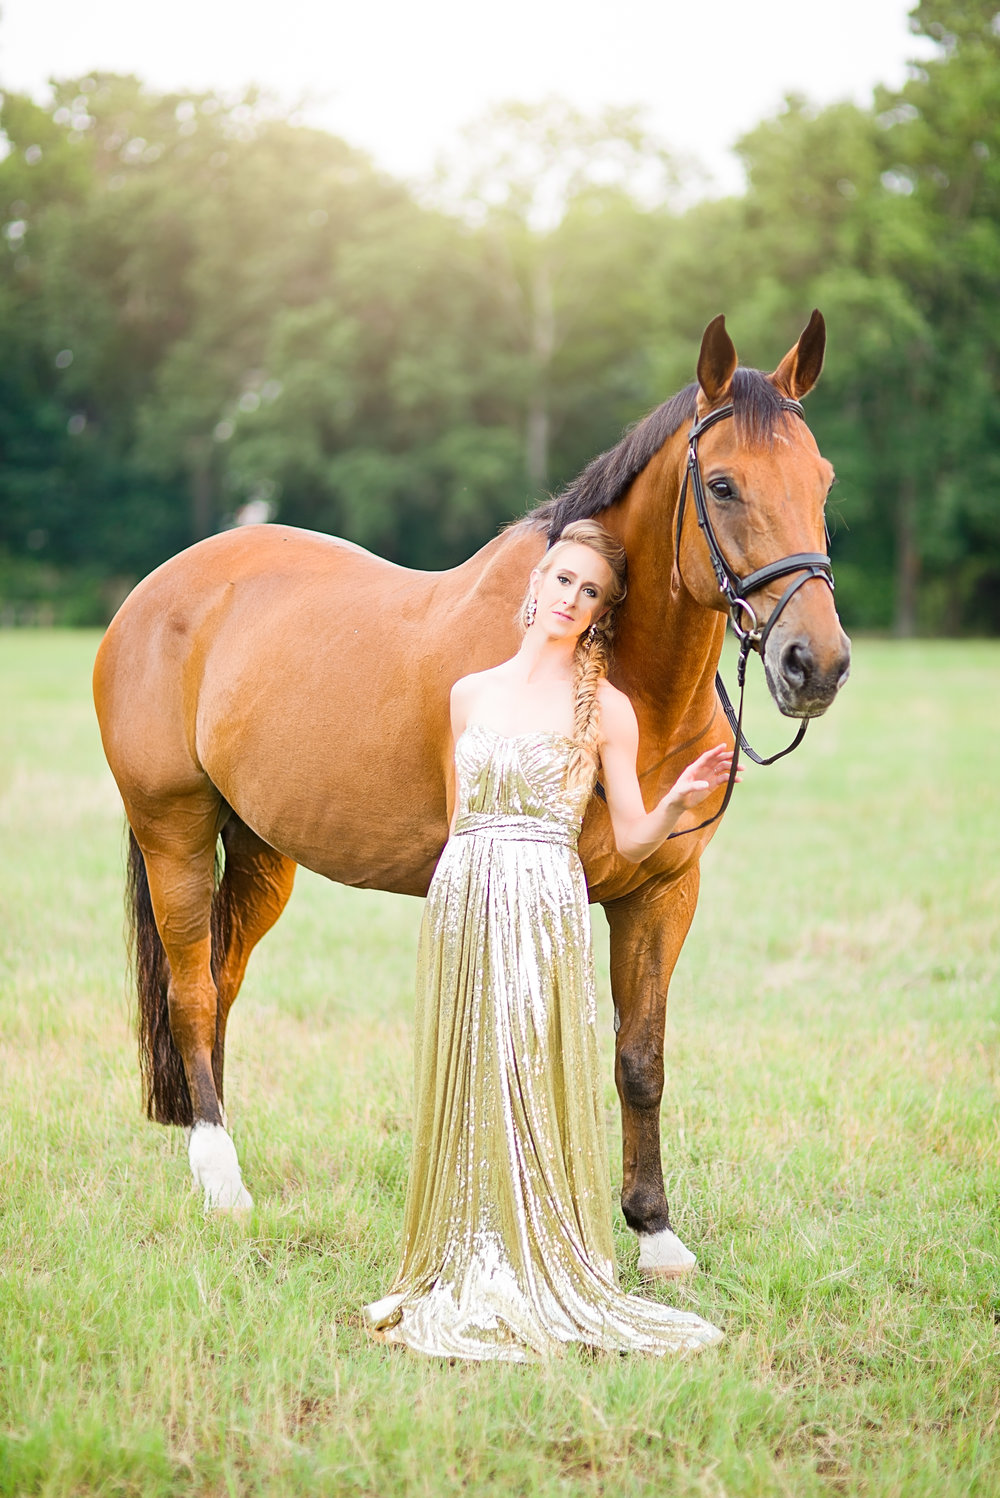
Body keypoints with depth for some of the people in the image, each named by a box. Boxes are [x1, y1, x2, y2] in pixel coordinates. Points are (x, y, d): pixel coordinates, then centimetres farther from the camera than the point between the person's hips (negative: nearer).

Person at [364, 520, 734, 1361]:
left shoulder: (606, 709, 2)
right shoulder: (472, 694, 13)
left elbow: (632, 840, -1)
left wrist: (682, 800, -17)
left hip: (545, 910, -4)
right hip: (461, 902, 4)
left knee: (538, 1085, -6)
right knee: (463, 1091, 5)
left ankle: (545, 1280, 2)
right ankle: (463, 1284, 14)